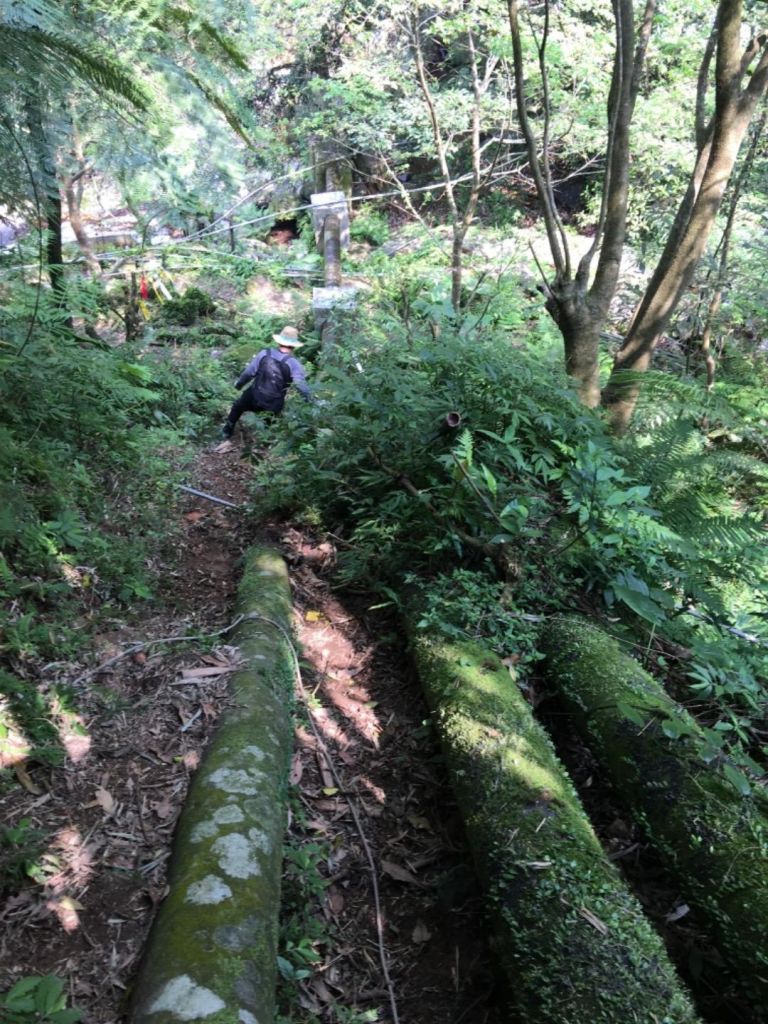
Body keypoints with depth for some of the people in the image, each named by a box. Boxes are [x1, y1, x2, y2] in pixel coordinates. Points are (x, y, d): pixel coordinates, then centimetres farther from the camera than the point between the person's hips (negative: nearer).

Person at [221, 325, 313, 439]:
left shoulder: (265, 353, -11)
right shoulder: (294, 363, -16)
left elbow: (249, 372, -4)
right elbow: (302, 385, -19)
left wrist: (238, 384, 14)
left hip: (254, 397, 2)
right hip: (274, 406, -1)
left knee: (238, 406, 32)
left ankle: (227, 431, 41)